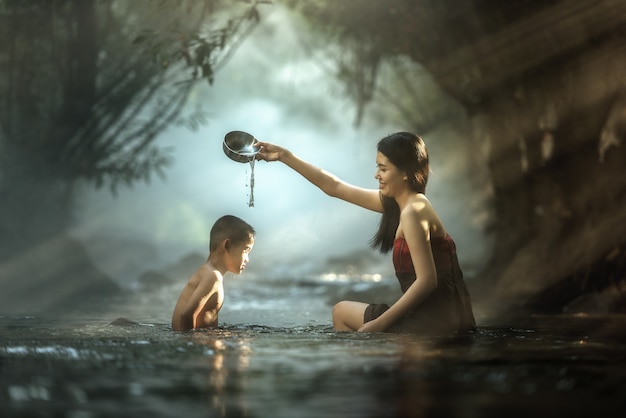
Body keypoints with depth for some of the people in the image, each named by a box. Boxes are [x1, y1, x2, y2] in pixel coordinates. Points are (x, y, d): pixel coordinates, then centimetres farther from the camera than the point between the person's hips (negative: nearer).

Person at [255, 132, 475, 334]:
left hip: (437, 320, -9)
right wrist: (285, 156, 19)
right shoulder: (393, 201, 10)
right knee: (343, 311, 21)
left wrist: (379, 323, -20)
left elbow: (427, 280, -22)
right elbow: (334, 186, 18)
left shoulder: (413, 212, -18)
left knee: (342, 312, 5)